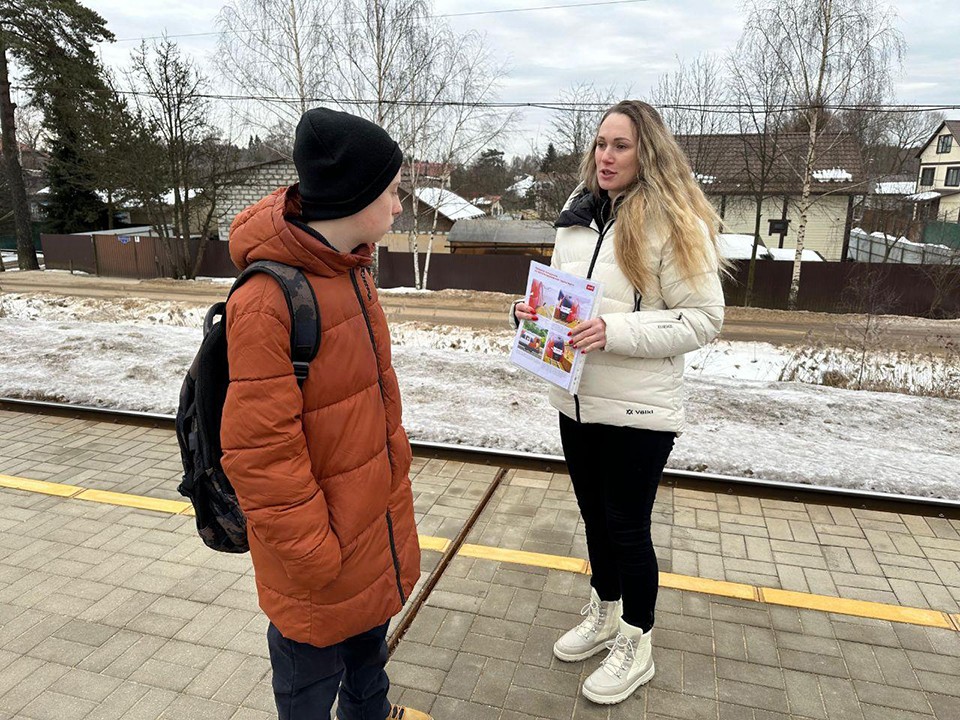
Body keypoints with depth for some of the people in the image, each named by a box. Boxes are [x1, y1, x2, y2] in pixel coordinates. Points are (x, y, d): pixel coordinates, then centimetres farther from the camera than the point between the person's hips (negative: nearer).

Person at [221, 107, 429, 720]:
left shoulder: (351, 268, 1)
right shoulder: (268, 300, -28)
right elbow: (258, 452, -24)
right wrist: (314, 553, -17)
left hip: (375, 508, 8)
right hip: (322, 549, -8)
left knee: (370, 631, 30)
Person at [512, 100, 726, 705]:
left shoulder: (674, 223, -12)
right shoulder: (580, 213, 8)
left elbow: (703, 318, -15)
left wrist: (616, 332, -25)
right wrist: (534, 309, -4)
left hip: (638, 409, -6)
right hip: (576, 399, 6)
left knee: (627, 525, 7)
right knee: (596, 515, 20)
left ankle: (637, 646, 31)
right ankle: (604, 615, 44)